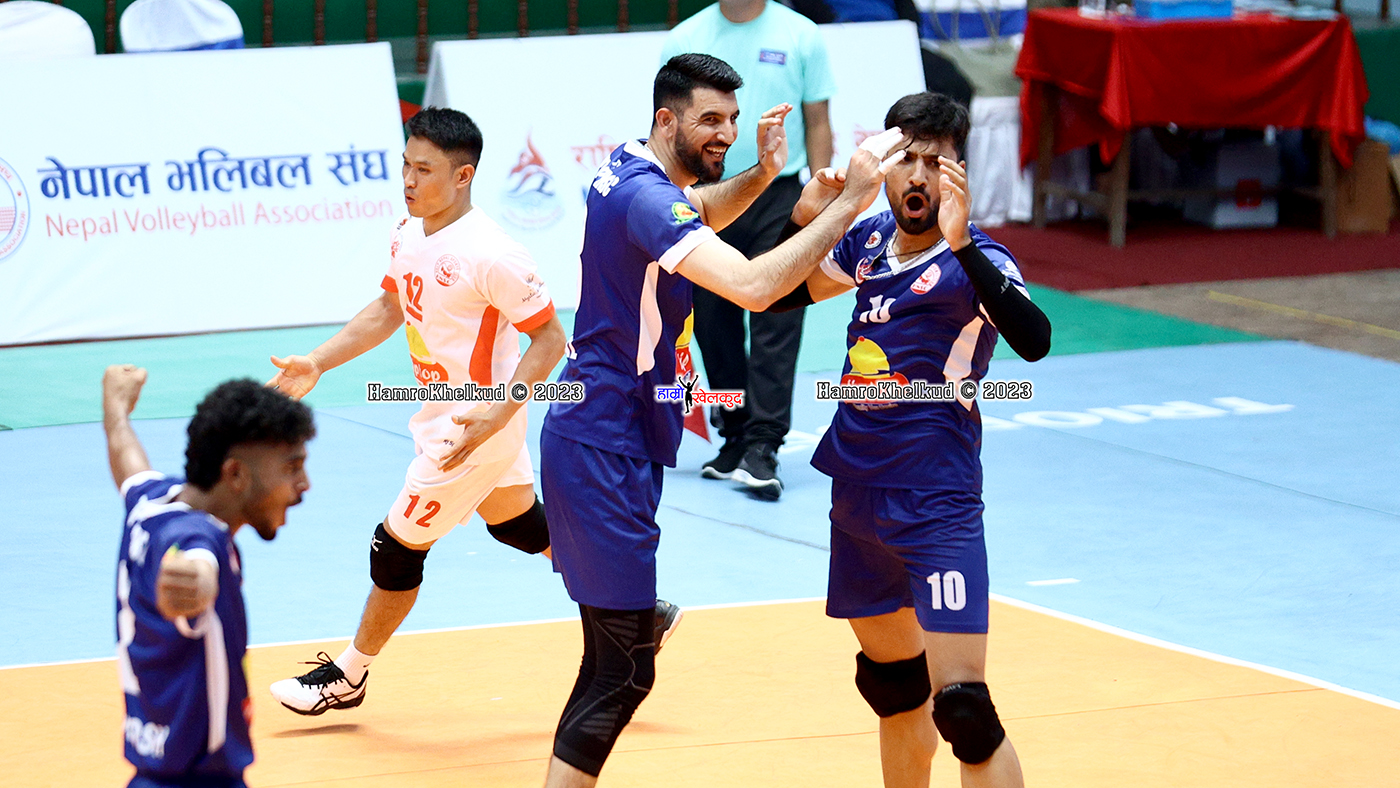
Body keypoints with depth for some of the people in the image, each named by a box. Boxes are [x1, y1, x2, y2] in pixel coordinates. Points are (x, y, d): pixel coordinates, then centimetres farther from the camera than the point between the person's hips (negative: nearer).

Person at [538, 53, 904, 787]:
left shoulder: (630, 171, 9)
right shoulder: (643, 196, -21)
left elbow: (701, 213, 32)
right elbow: (753, 286, -33)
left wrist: (761, 174, 12)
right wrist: (849, 202, -27)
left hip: (601, 440, 11)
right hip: (604, 451, -11)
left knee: (615, 661, 14)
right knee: (622, 670, -10)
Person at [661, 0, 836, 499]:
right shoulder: (682, 41, 5)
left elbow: (817, 123, 4)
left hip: (777, 199, -2)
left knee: (775, 326, -9)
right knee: (714, 327, 7)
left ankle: (761, 449, -10)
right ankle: (735, 440, 20)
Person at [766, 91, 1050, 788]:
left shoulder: (973, 259, -13)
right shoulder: (869, 239, 7)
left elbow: (1034, 340, -32)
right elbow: (777, 293, 19)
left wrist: (961, 244, -41)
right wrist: (806, 218, 1)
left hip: (935, 506, -8)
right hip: (857, 491, 8)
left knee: (961, 703, -17)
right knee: (893, 683, 22)